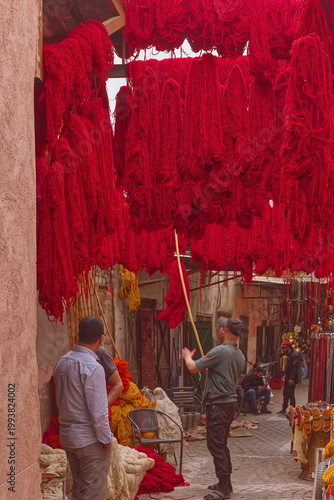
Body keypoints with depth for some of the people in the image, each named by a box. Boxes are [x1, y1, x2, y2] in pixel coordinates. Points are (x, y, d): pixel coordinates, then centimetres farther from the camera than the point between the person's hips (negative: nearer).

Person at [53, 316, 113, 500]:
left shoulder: (62, 363, 4)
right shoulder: (92, 367, -20)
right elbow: (98, 411, -20)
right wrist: (105, 438, -10)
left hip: (67, 436, 7)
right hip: (90, 438, -7)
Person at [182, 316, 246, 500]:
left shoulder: (219, 352, -18)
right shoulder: (240, 356, 10)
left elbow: (193, 368, -16)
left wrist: (187, 357, 6)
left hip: (218, 404, -9)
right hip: (230, 402, 9)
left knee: (216, 445, -6)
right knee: (222, 444, 18)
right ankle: (225, 483, 25)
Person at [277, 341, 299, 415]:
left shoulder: (294, 355, -16)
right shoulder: (290, 355, 17)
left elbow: (295, 368, -23)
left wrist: (292, 379, -27)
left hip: (291, 379, -11)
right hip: (288, 378, 11)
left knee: (290, 394, -7)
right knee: (285, 393, 15)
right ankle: (284, 409, 23)